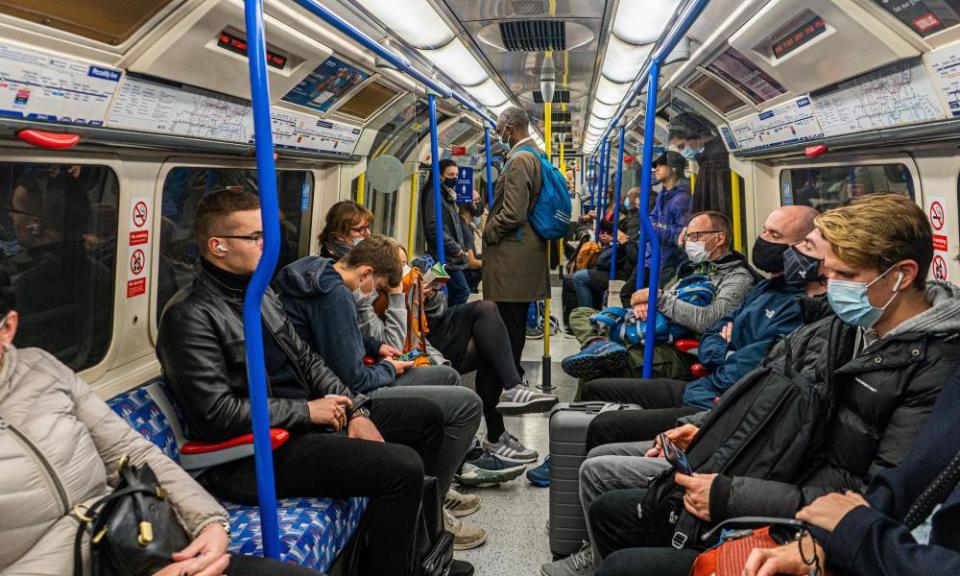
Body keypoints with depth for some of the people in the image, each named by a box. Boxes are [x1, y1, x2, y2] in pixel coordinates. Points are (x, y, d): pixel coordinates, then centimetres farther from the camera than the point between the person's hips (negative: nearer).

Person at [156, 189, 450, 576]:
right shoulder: (190, 315, -16)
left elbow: (307, 361, 15)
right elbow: (215, 413, -22)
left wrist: (355, 411, 2)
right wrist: (307, 411, -16)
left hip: (304, 419, 10)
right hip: (255, 453, -10)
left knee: (427, 415, 13)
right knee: (402, 467, -26)